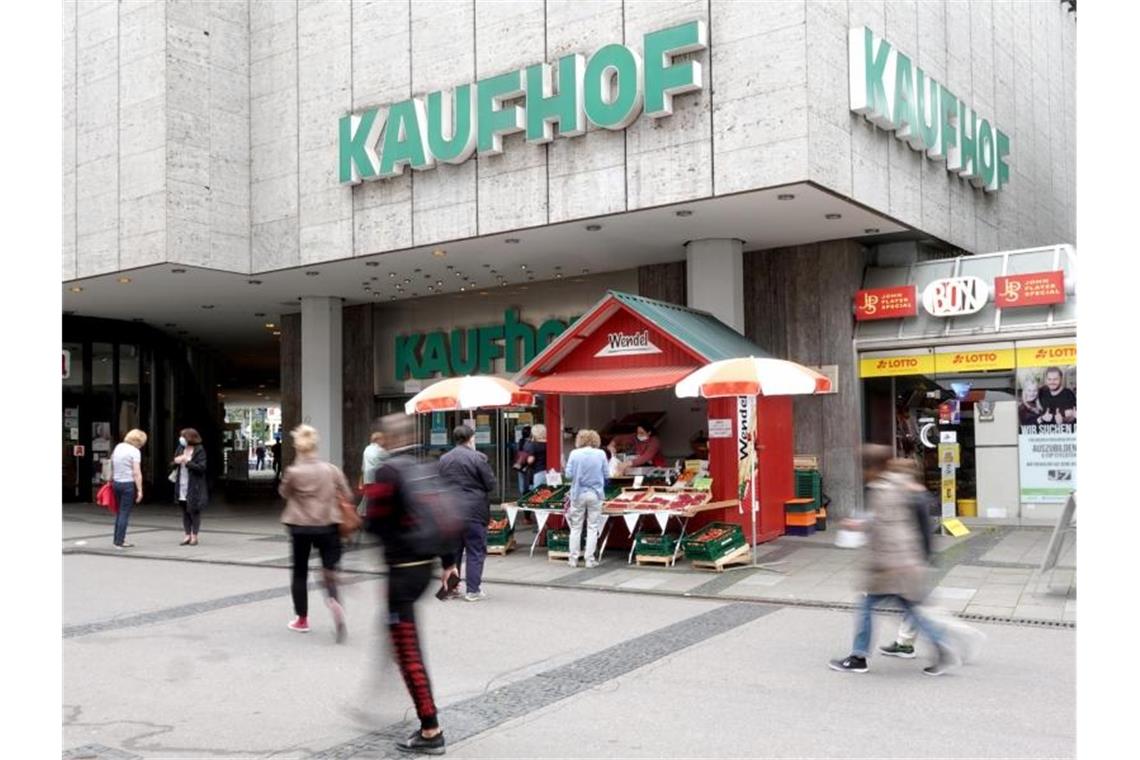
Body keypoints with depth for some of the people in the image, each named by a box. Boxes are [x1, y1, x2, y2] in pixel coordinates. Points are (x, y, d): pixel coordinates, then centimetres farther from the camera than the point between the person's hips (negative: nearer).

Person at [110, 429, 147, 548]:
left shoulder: (118, 447, 8)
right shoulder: (135, 451, -12)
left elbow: (111, 464, 16)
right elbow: (136, 473, -17)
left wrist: (111, 479, 28)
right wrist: (139, 490, -15)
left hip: (116, 483, 7)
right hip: (128, 484, -7)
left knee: (120, 511, 17)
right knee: (125, 513, 0)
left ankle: (117, 538, 23)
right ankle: (120, 541, 3)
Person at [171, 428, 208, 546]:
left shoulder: (199, 450, -8)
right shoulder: (180, 449, 10)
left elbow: (201, 467, -15)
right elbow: (172, 464, 16)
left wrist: (187, 462, -20)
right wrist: (175, 461, -7)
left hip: (194, 487, -6)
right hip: (181, 486, 6)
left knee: (194, 511, 0)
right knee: (184, 511, 9)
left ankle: (194, 536, 8)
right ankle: (187, 535, 16)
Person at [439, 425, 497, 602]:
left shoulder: (443, 459, 6)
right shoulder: (478, 457, -11)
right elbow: (492, 484, -9)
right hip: (473, 511, -5)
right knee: (475, 551, 2)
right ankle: (473, 590, 2)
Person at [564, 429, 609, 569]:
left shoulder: (574, 454, -7)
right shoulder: (601, 454, -5)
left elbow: (568, 474, -7)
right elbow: (606, 474, 1)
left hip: (578, 494, 0)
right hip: (595, 494, 0)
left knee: (575, 527, 10)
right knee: (593, 528, 6)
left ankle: (573, 559, 13)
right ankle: (590, 559, 7)